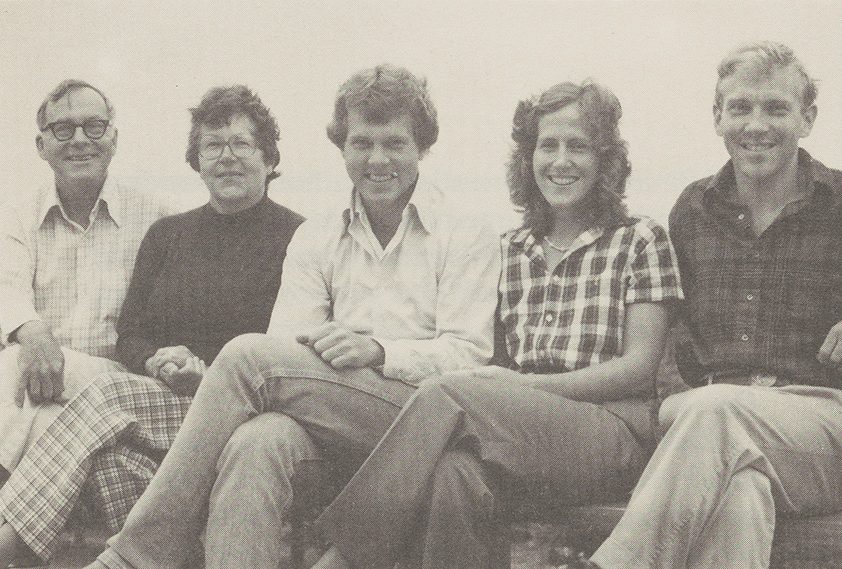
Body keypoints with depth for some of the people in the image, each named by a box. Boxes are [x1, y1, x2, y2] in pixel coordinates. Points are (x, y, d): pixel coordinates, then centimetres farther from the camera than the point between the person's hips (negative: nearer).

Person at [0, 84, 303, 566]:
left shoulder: (297, 238, 3)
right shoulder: (167, 235, 20)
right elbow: (129, 336, 15)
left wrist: (209, 376, -18)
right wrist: (158, 361, -9)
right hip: (163, 397, 5)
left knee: (108, 396, -27)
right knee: (114, 451, -31)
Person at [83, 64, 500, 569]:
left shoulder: (467, 238, 11)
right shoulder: (315, 238, 22)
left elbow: (468, 354, -2)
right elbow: (288, 346, 8)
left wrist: (378, 351, -19)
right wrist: (315, 346, -17)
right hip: (328, 418, 3)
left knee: (249, 355, -25)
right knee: (256, 442, -35)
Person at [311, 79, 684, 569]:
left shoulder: (640, 240, 10)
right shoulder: (511, 250, 23)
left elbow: (639, 366, 0)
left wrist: (526, 384, -11)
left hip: (614, 431, -3)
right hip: (522, 429, 3)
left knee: (448, 395, -31)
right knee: (454, 476, -37)